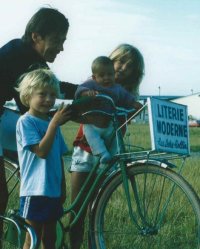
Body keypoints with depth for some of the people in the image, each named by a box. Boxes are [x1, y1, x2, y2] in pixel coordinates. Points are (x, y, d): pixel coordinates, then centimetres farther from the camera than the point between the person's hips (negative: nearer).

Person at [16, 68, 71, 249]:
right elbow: (41, 152, -22)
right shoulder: (25, 121, -11)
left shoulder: (52, 122, 11)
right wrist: (54, 124, -23)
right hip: (35, 191, -7)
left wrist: (63, 188, 17)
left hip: (53, 191, 7)